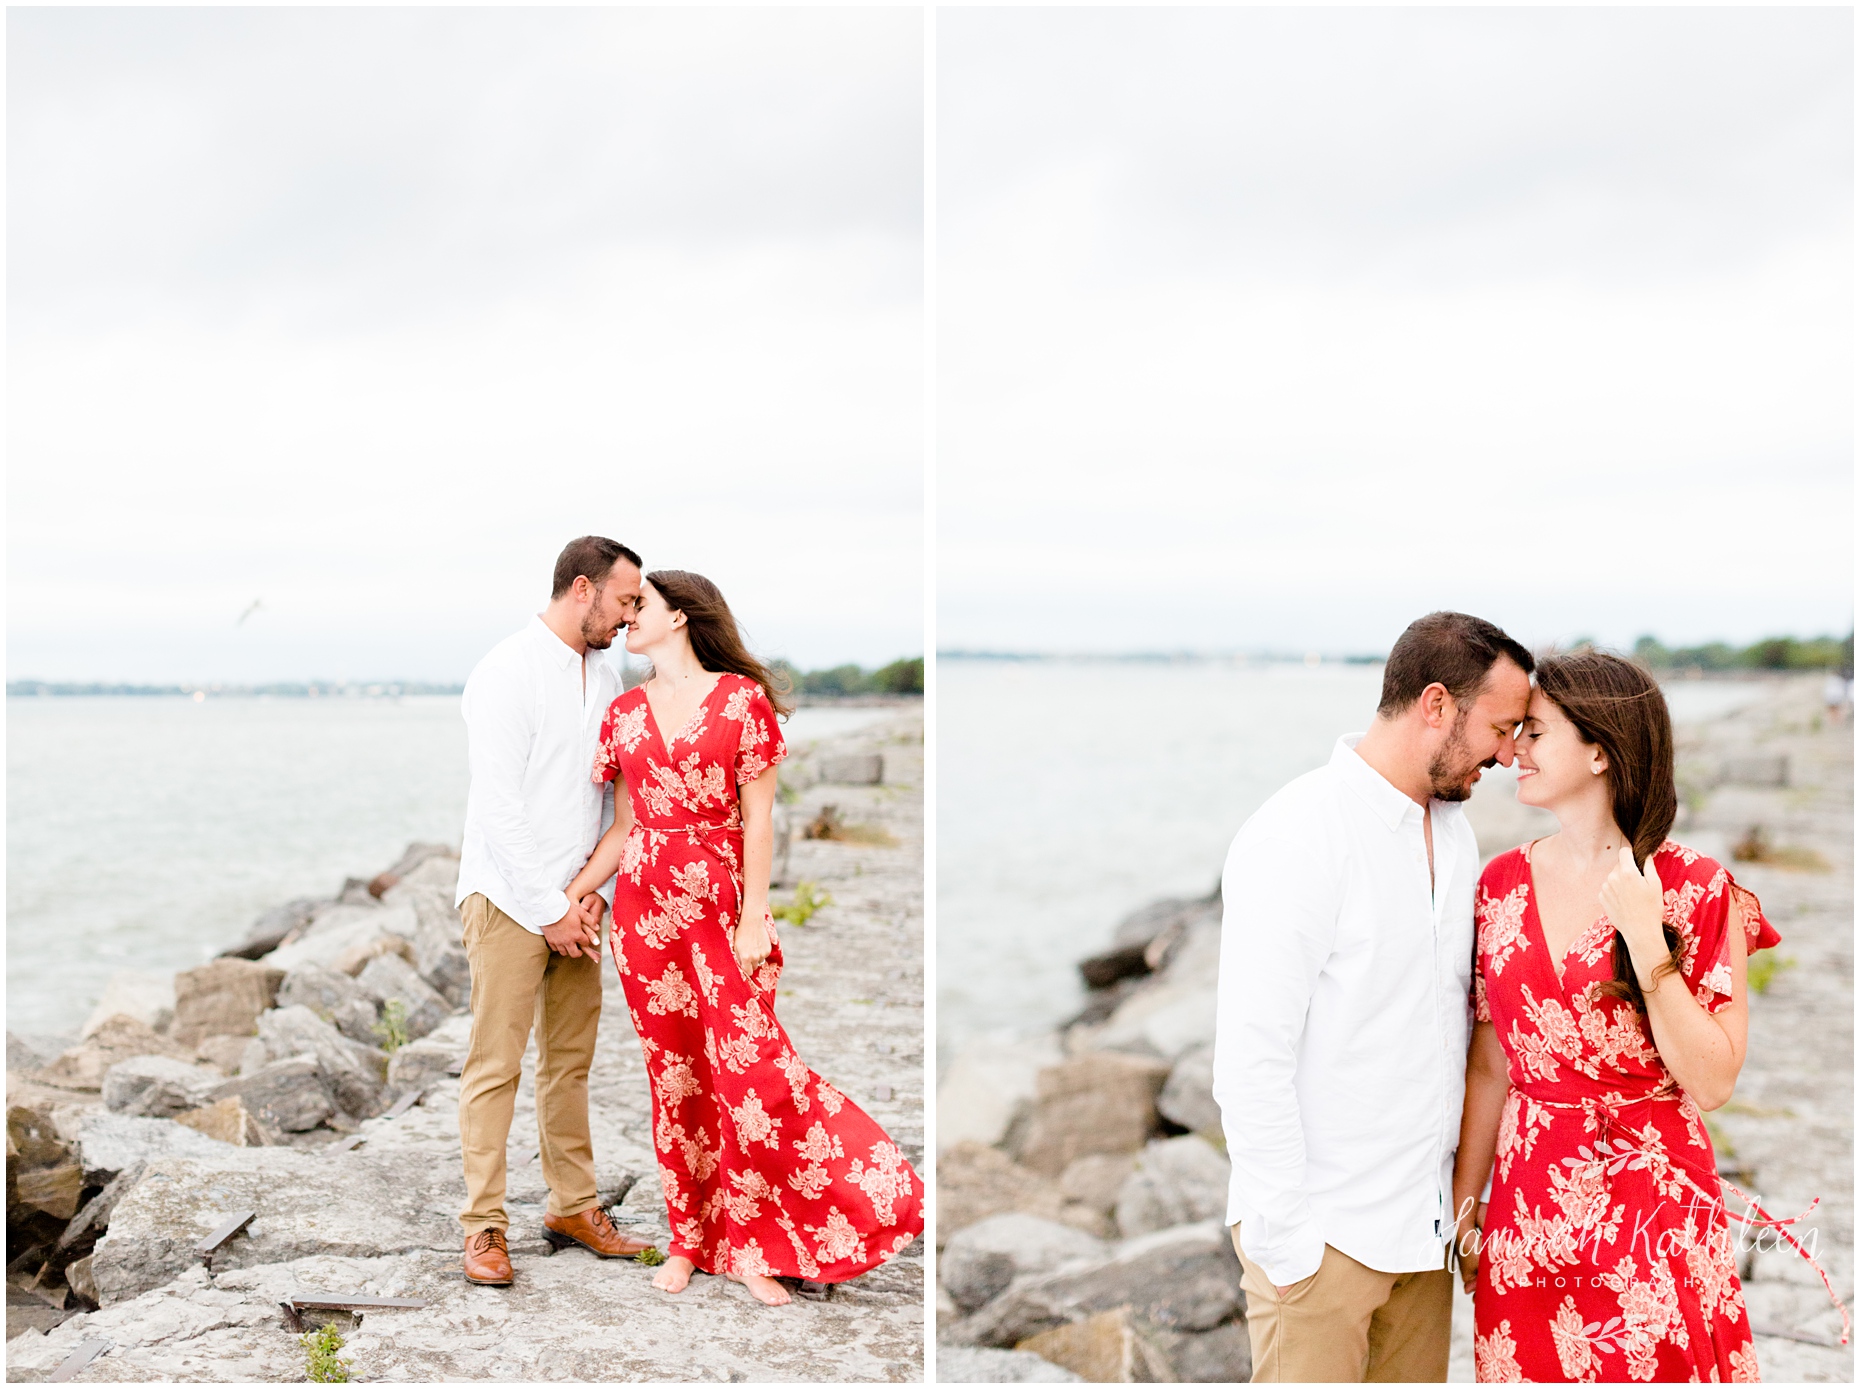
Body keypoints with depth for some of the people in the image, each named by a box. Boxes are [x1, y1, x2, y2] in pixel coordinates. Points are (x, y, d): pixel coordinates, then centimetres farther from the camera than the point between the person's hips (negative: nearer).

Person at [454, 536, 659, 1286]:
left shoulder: (603, 677, 12)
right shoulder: (506, 673, -11)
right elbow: (499, 807, -16)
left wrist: (595, 891, 3)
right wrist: (552, 909, -15)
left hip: (576, 905, 7)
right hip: (510, 899, -7)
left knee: (571, 1060, 12)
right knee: (495, 1066, -4)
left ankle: (573, 1207, 22)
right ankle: (485, 1228, 2)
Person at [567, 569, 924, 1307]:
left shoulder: (742, 698, -2)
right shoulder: (625, 713, 10)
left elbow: (757, 819, -5)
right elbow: (623, 830, 12)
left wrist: (754, 916, -9)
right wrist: (567, 896, 3)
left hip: (721, 908, -4)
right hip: (645, 912, 4)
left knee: (748, 1065, -9)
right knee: (674, 1076, 8)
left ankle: (754, 1244, 3)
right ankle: (691, 1238, 18)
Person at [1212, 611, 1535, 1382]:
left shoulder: (1455, 829, 11)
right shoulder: (1297, 835, -15)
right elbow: (1249, 1060, -17)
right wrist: (1285, 1232, -16)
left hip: (1423, 1222, 7)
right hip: (1323, 1231, -7)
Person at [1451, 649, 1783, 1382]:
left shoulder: (1699, 892, -9)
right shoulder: (1503, 883, 2)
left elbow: (1712, 1083, -12)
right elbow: (1490, 1069, 8)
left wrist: (1647, 941, -19)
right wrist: (1463, 1210, 8)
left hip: (1655, 1212, -3)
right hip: (1528, 1211, 3)